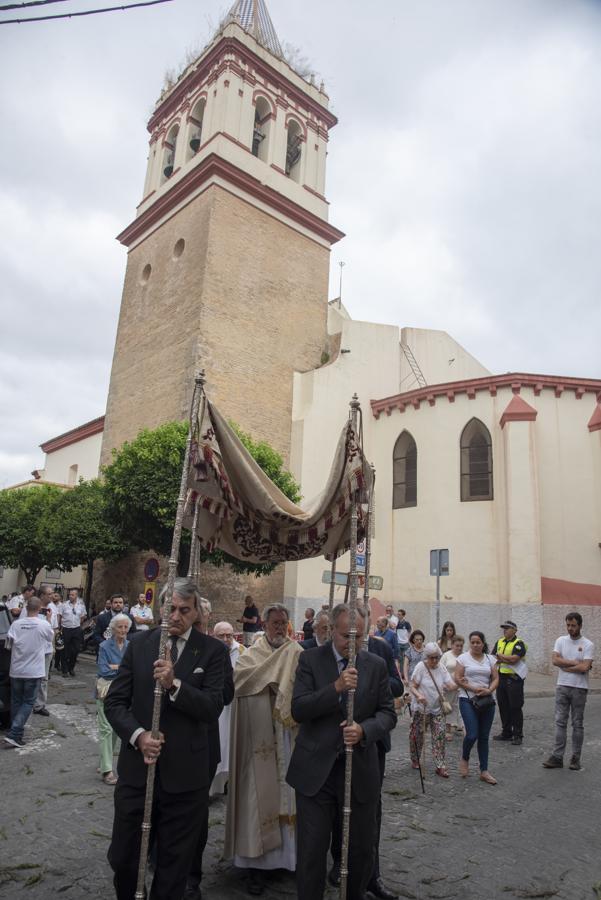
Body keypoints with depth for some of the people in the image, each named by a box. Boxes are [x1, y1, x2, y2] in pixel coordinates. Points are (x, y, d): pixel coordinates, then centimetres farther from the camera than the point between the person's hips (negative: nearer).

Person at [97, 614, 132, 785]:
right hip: (106, 691, -5)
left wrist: (114, 666, -15)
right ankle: (106, 770, -3)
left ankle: (104, 761, 30)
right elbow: (103, 670, -14)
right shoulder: (105, 646, -9)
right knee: (106, 729, -7)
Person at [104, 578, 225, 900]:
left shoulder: (212, 650, -6)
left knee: (174, 864, 13)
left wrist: (174, 684, -25)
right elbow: (114, 701, 1)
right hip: (137, 767, 2)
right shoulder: (139, 644, 0)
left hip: (184, 773, -2)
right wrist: (138, 735, -15)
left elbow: (214, 708, -13)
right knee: (122, 858, 16)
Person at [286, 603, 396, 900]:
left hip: (361, 771, 3)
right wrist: (336, 687, -26)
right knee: (311, 850, 6)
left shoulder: (376, 665, 2)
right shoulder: (310, 659, -5)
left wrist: (364, 729, -17)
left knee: (362, 849, 17)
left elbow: (388, 713, 3)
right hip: (316, 770, -2)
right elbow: (298, 709, -12)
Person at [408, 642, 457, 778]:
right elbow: (412, 687, -15)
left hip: (437, 709, 4)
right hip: (421, 709, -3)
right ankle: (415, 760, 30)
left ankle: (440, 766, 7)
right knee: (417, 736, 7)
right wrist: (418, 695, -34)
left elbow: (451, 685, -5)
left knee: (440, 736, -2)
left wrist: (457, 685, -28)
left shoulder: (441, 668, 0)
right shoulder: (420, 667, -14)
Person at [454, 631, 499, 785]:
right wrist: (474, 689, -15)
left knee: (484, 737, 7)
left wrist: (489, 690, -13)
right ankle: (464, 759, 17)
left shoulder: (490, 659, 9)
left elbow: (496, 678, 6)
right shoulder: (463, 658, -2)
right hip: (468, 700, -3)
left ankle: (484, 771, 16)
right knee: (472, 734, -12)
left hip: (487, 701, 3)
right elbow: (457, 679, -6)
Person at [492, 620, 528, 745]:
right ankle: (506, 732, 23)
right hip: (501, 677, 7)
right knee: (503, 706, 12)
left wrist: (500, 656, -7)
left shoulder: (519, 643, -8)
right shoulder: (499, 642, 12)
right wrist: (507, 660, -11)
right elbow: (493, 658, 4)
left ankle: (518, 735, 8)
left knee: (515, 707, -2)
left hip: (514, 679, -6)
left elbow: (514, 659, -21)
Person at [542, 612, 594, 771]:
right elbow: (555, 660, -8)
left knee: (577, 724, 7)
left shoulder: (588, 645, -7)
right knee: (560, 722, 4)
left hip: (579, 689, -3)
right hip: (562, 687, 3)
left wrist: (565, 666, -8)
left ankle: (576, 758, 16)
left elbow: (584, 668, -17)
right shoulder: (561, 640, 4)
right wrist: (576, 663, -14)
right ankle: (557, 757, 7)